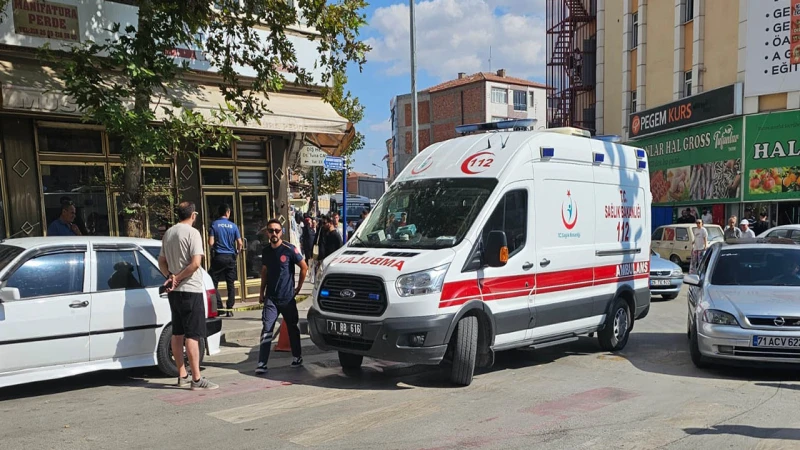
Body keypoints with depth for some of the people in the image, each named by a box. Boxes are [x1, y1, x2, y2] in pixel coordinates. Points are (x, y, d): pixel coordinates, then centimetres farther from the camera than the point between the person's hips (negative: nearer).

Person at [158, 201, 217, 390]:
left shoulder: (168, 233, 12)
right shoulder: (192, 232, -12)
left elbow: (161, 261, 17)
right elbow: (196, 262, -21)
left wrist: (171, 277, 1)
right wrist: (178, 278, -11)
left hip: (174, 291, 8)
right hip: (191, 290, -8)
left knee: (177, 333, 12)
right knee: (193, 335, -7)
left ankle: (182, 376, 20)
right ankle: (196, 379, -6)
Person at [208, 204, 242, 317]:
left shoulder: (214, 224, -3)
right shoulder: (233, 226, 2)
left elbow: (211, 243, -8)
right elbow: (240, 243, 0)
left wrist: (213, 251, 13)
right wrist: (237, 252, 18)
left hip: (218, 257, -2)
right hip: (231, 257, 2)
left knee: (213, 282, 6)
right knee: (230, 284, 8)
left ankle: (218, 307, -1)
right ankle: (229, 309, 9)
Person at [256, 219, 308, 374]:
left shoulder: (289, 249, -9)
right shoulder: (266, 251, 5)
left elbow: (304, 267, -4)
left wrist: (298, 288, -1)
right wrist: (261, 292, 13)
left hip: (287, 297, -3)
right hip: (270, 298, 3)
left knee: (292, 328, 10)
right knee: (267, 329, -6)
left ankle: (297, 357, 27)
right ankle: (262, 363, -6)